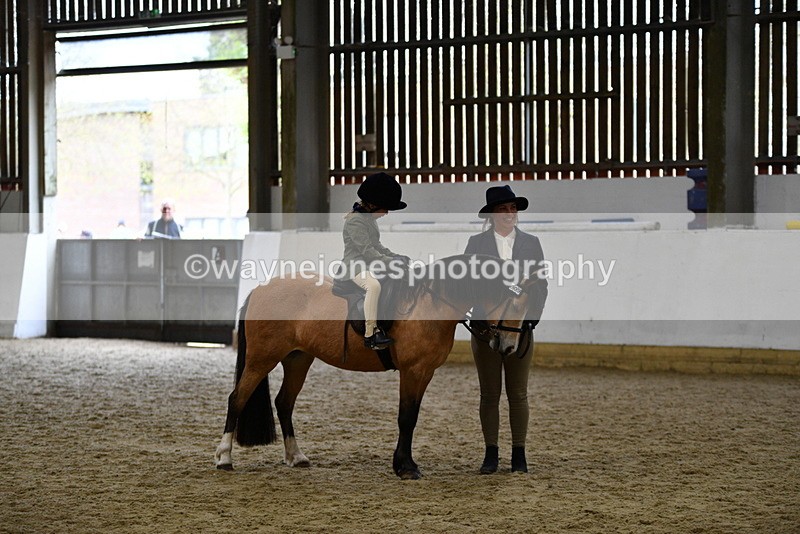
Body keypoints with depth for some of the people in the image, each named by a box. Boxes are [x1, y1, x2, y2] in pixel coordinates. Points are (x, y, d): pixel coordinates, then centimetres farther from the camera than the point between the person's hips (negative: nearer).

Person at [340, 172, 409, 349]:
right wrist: (391, 262, -24)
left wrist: (395, 256, 6)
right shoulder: (355, 220, -15)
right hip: (355, 265, -10)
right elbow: (366, 250, -22)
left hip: (371, 264, 10)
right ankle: (370, 334, -36)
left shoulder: (370, 219, 16)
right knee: (374, 286, -37)